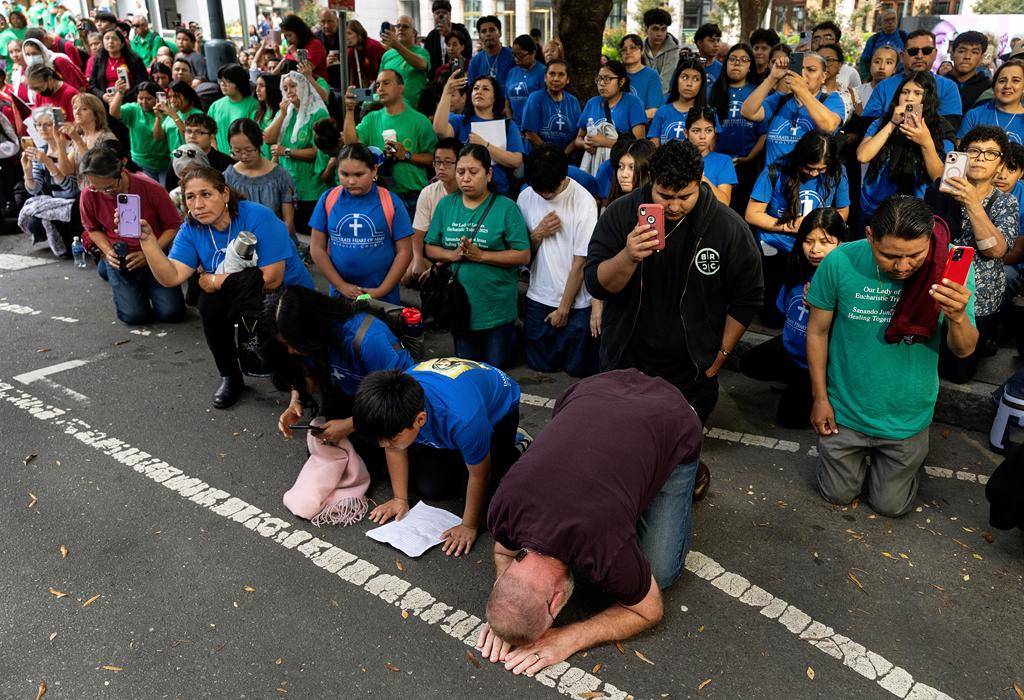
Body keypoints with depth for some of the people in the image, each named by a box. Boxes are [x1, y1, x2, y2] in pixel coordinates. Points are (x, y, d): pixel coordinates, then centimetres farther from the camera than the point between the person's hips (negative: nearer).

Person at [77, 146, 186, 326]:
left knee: (172, 312, -17)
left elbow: (173, 226, -6)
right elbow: (93, 229, 9)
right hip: (119, 258, 1)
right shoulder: (89, 195, -10)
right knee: (134, 315, -16)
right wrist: (108, 251, -10)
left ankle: (146, 286, 21)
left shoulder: (152, 189, -16)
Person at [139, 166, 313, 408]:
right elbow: (171, 277, -16)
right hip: (249, 303, 5)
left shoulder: (257, 218, -21)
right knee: (209, 300, -23)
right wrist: (146, 238, -29)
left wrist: (214, 280, -16)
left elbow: (271, 280, -25)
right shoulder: (192, 229, -4)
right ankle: (230, 377, -3)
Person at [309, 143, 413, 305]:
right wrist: (342, 286, -7)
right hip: (340, 294, 2)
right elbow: (317, 248, 1)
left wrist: (381, 291, -9)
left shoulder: (391, 201, -6)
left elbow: (404, 252, -4)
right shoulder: (328, 199, -1)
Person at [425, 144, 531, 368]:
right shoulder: (445, 205, 4)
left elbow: (523, 255, -12)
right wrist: (452, 255, -14)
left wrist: (480, 255, -20)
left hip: (497, 308, -3)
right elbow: (430, 248, 6)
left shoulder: (506, 208, -8)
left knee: (496, 367, 11)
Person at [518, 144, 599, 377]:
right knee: (539, 366, 13)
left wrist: (564, 307, -7)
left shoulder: (584, 202, -14)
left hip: (575, 302, -3)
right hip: (538, 298, 4)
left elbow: (581, 261, -11)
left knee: (578, 369, 5)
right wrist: (538, 233, -13)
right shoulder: (526, 197, -1)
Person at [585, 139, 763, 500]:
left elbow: (746, 299, -1)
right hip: (626, 361, 1)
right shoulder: (621, 214, -13)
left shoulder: (728, 226, -13)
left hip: (692, 372, 0)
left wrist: (721, 354, 0)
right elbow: (597, 285, -17)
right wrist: (628, 257, -36)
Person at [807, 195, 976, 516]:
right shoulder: (840, 262, -23)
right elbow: (818, 330, -9)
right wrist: (820, 397, -4)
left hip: (907, 418, 1)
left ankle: (910, 461, 51)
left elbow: (964, 350, -16)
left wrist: (958, 318, -40)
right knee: (838, 495, 20)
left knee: (890, 506, 21)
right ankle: (863, 453, 49)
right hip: (845, 411, 0)